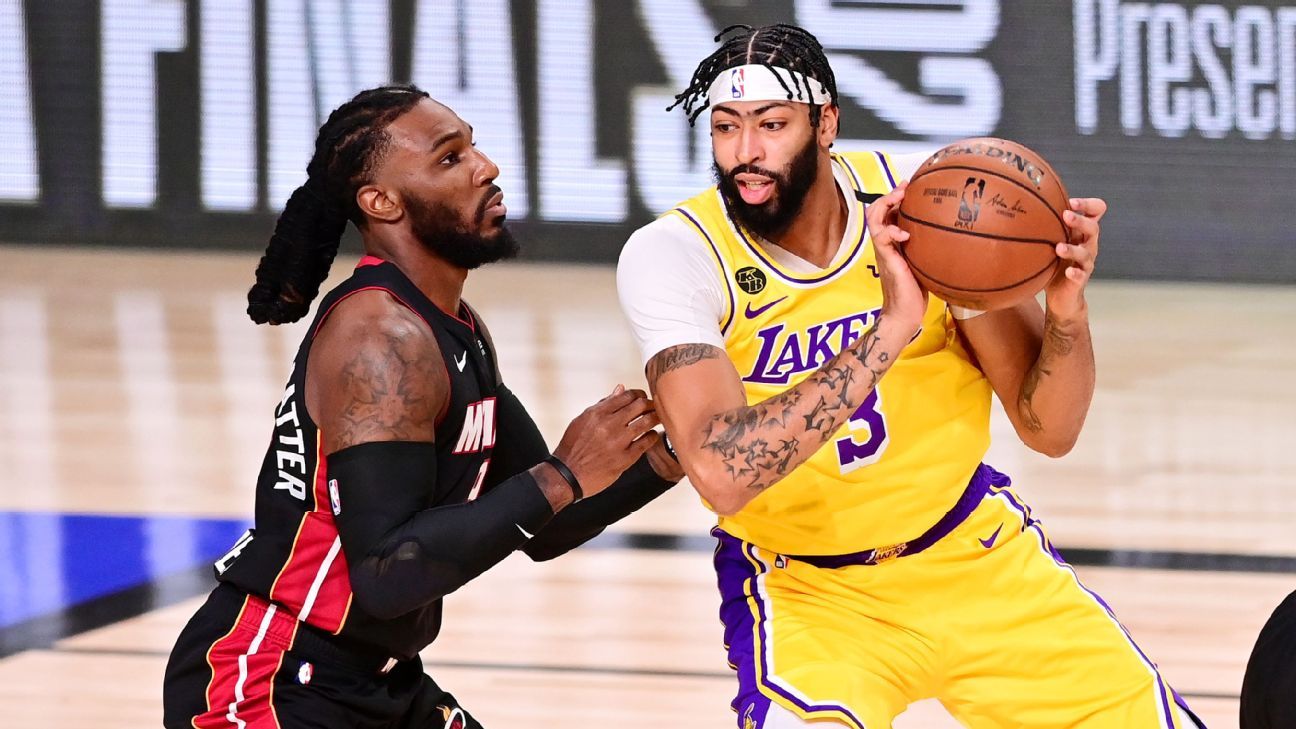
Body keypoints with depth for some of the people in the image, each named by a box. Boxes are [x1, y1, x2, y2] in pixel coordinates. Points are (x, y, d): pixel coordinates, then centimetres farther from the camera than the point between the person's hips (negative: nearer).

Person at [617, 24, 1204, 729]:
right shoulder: (670, 255, -21)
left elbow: (1047, 430, -9)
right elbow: (723, 472, -36)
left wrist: (1066, 307, -30)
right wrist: (891, 328, -39)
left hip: (975, 552, 4)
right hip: (807, 589, -4)